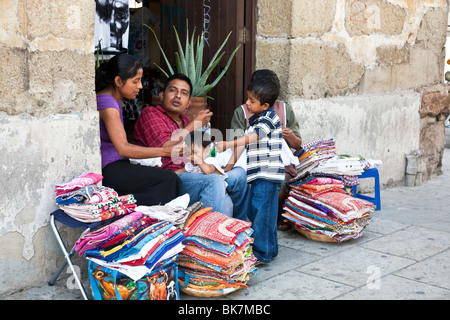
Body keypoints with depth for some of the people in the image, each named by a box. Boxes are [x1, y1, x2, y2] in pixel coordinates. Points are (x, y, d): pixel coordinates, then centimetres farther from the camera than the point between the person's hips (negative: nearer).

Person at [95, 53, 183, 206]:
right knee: (169, 179, -19)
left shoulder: (115, 100, 15)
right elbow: (122, 149, -24)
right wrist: (166, 151, -24)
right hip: (106, 171, -9)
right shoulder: (107, 103, -16)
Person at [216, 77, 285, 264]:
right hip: (258, 175, 10)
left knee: (262, 213, -9)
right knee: (253, 212, 14)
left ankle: (262, 253, -2)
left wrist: (227, 145, -27)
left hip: (268, 175, -10)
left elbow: (251, 138, -22)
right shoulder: (254, 119, 17)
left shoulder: (269, 118, -11)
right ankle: (270, 249, 25)